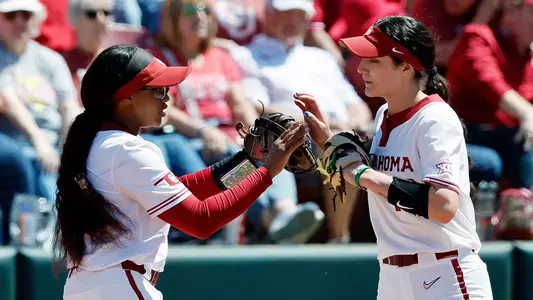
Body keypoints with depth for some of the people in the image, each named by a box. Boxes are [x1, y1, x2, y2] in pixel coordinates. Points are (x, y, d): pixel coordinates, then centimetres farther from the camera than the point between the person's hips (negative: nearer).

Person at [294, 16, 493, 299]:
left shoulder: (436, 119, -15)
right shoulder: (384, 116, 10)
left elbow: (444, 206, -28)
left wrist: (364, 175, -22)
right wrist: (328, 141, 9)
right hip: (392, 277, 8)